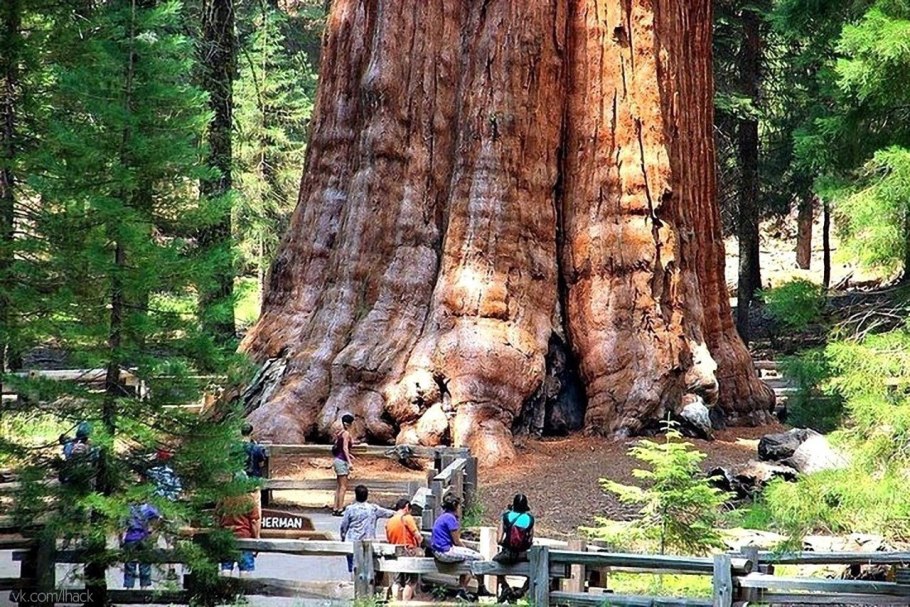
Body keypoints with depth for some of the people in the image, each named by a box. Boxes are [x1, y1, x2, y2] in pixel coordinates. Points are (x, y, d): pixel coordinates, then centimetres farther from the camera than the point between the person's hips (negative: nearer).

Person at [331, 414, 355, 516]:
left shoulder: (340, 433, 13)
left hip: (337, 459, 9)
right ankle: (340, 509, -11)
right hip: (342, 461, -9)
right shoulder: (346, 433, -11)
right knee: (343, 487, -8)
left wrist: (349, 455, 26)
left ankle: (335, 508, 13)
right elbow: (345, 448, -19)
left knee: (338, 487, 12)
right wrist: (350, 462, -22)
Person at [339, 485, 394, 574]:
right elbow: (389, 513, 12)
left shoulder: (350, 509, -3)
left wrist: (343, 538, 18)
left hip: (352, 542, -1)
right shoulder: (373, 509, 1)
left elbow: (343, 526, 3)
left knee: (353, 568, 2)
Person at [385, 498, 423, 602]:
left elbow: (389, 540, 13)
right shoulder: (407, 518, -10)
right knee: (411, 581, 2)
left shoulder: (389, 522, 8)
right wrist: (419, 543, 5)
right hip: (409, 552, -6)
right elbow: (417, 535, -14)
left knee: (397, 581, 11)